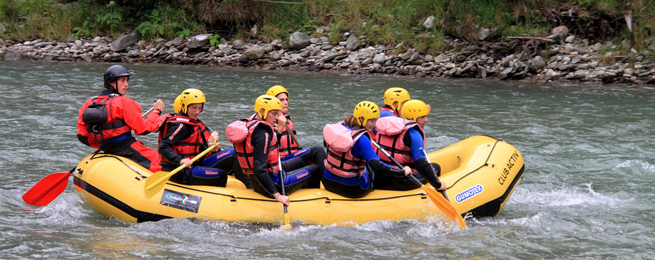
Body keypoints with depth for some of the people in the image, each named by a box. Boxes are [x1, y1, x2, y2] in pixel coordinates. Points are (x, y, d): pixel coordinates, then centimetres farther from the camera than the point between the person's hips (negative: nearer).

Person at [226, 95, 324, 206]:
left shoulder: (247, 124, 4)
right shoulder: (262, 133, -26)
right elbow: (259, 169, -33)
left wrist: (278, 130, 10)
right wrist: (277, 195, -33)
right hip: (274, 183, -10)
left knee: (300, 161, 31)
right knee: (316, 169, 7)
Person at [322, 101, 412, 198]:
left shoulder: (338, 127, -4)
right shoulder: (361, 139, -26)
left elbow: (326, 144, 16)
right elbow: (377, 166, -32)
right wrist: (403, 172, -24)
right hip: (351, 190, -5)